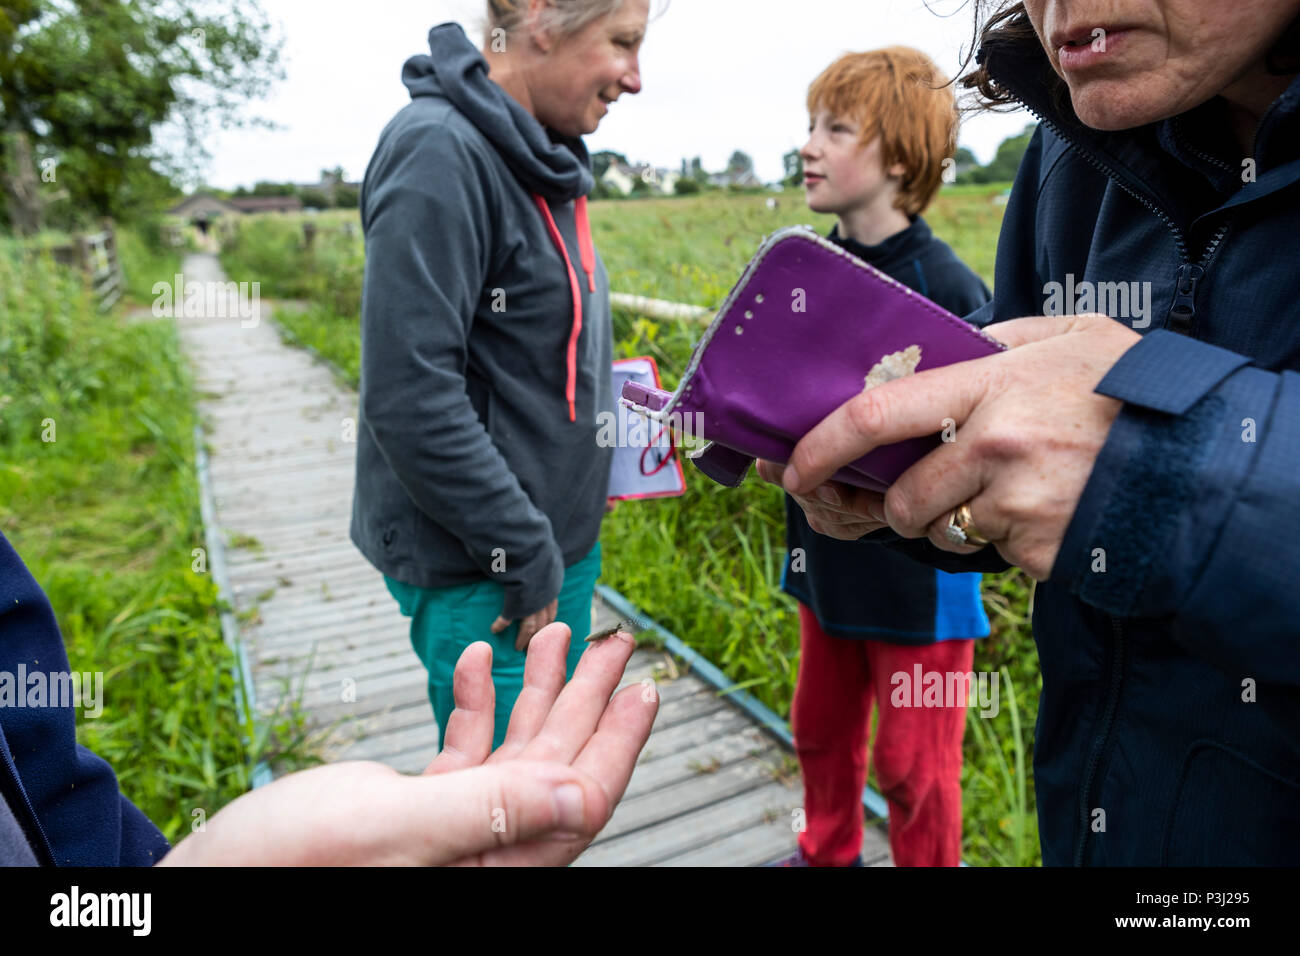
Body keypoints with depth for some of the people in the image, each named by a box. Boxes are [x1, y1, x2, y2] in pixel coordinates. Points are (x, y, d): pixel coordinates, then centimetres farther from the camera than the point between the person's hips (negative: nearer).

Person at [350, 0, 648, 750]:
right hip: (481, 570, -9)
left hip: (560, 540, 9)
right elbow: (410, 398, -24)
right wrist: (525, 557, -19)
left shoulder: (544, 159, 9)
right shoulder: (441, 153, -20)